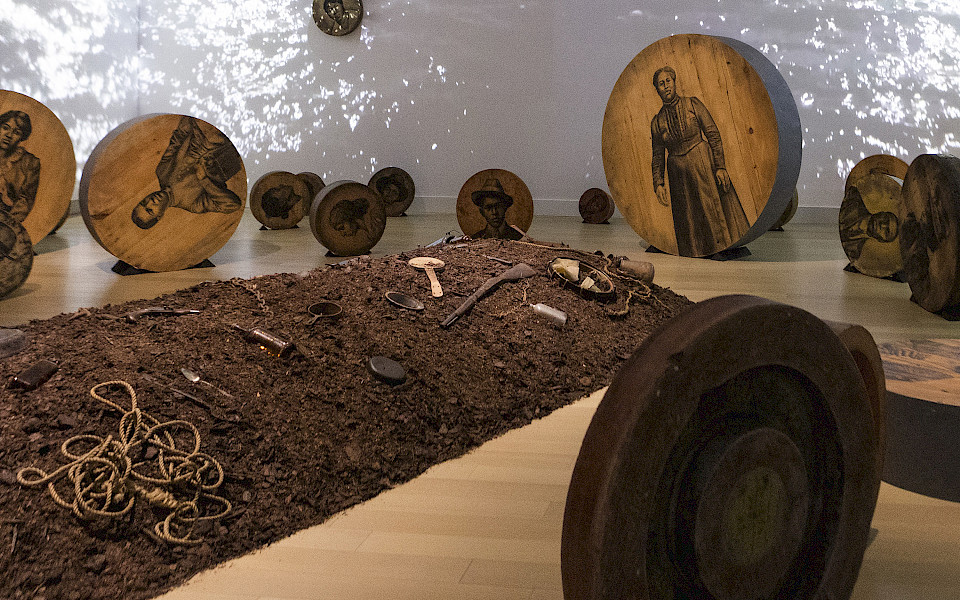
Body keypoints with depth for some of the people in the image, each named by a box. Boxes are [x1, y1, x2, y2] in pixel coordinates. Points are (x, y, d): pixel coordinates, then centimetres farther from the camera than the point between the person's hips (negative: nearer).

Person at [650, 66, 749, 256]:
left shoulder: (692, 104, 2)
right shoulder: (657, 121, 9)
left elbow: (713, 134, -3)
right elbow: (658, 156, 11)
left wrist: (720, 166, -11)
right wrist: (658, 184, -2)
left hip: (704, 164, -2)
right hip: (678, 173, 2)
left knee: (716, 210, -6)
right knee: (689, 224, 4)